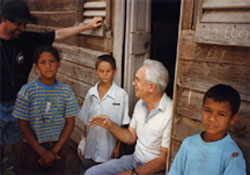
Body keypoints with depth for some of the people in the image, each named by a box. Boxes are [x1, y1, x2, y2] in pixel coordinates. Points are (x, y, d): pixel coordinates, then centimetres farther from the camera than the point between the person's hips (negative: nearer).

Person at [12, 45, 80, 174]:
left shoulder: (66, 91, -4)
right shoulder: (27, 90, -10)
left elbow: (70, 124, -2)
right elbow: (23, 125, -8)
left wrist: (55, 151, -9)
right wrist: (42, 152, -11)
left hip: (58, 149, 2)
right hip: (34, 148, -2)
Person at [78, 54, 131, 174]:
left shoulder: (121, 94, -12)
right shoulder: (91, 93, 1)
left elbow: (122, 125, -7)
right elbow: (86, 121, 8)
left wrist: (118, 147, -6)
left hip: (109, 150, -3)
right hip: (90, 148, 4)